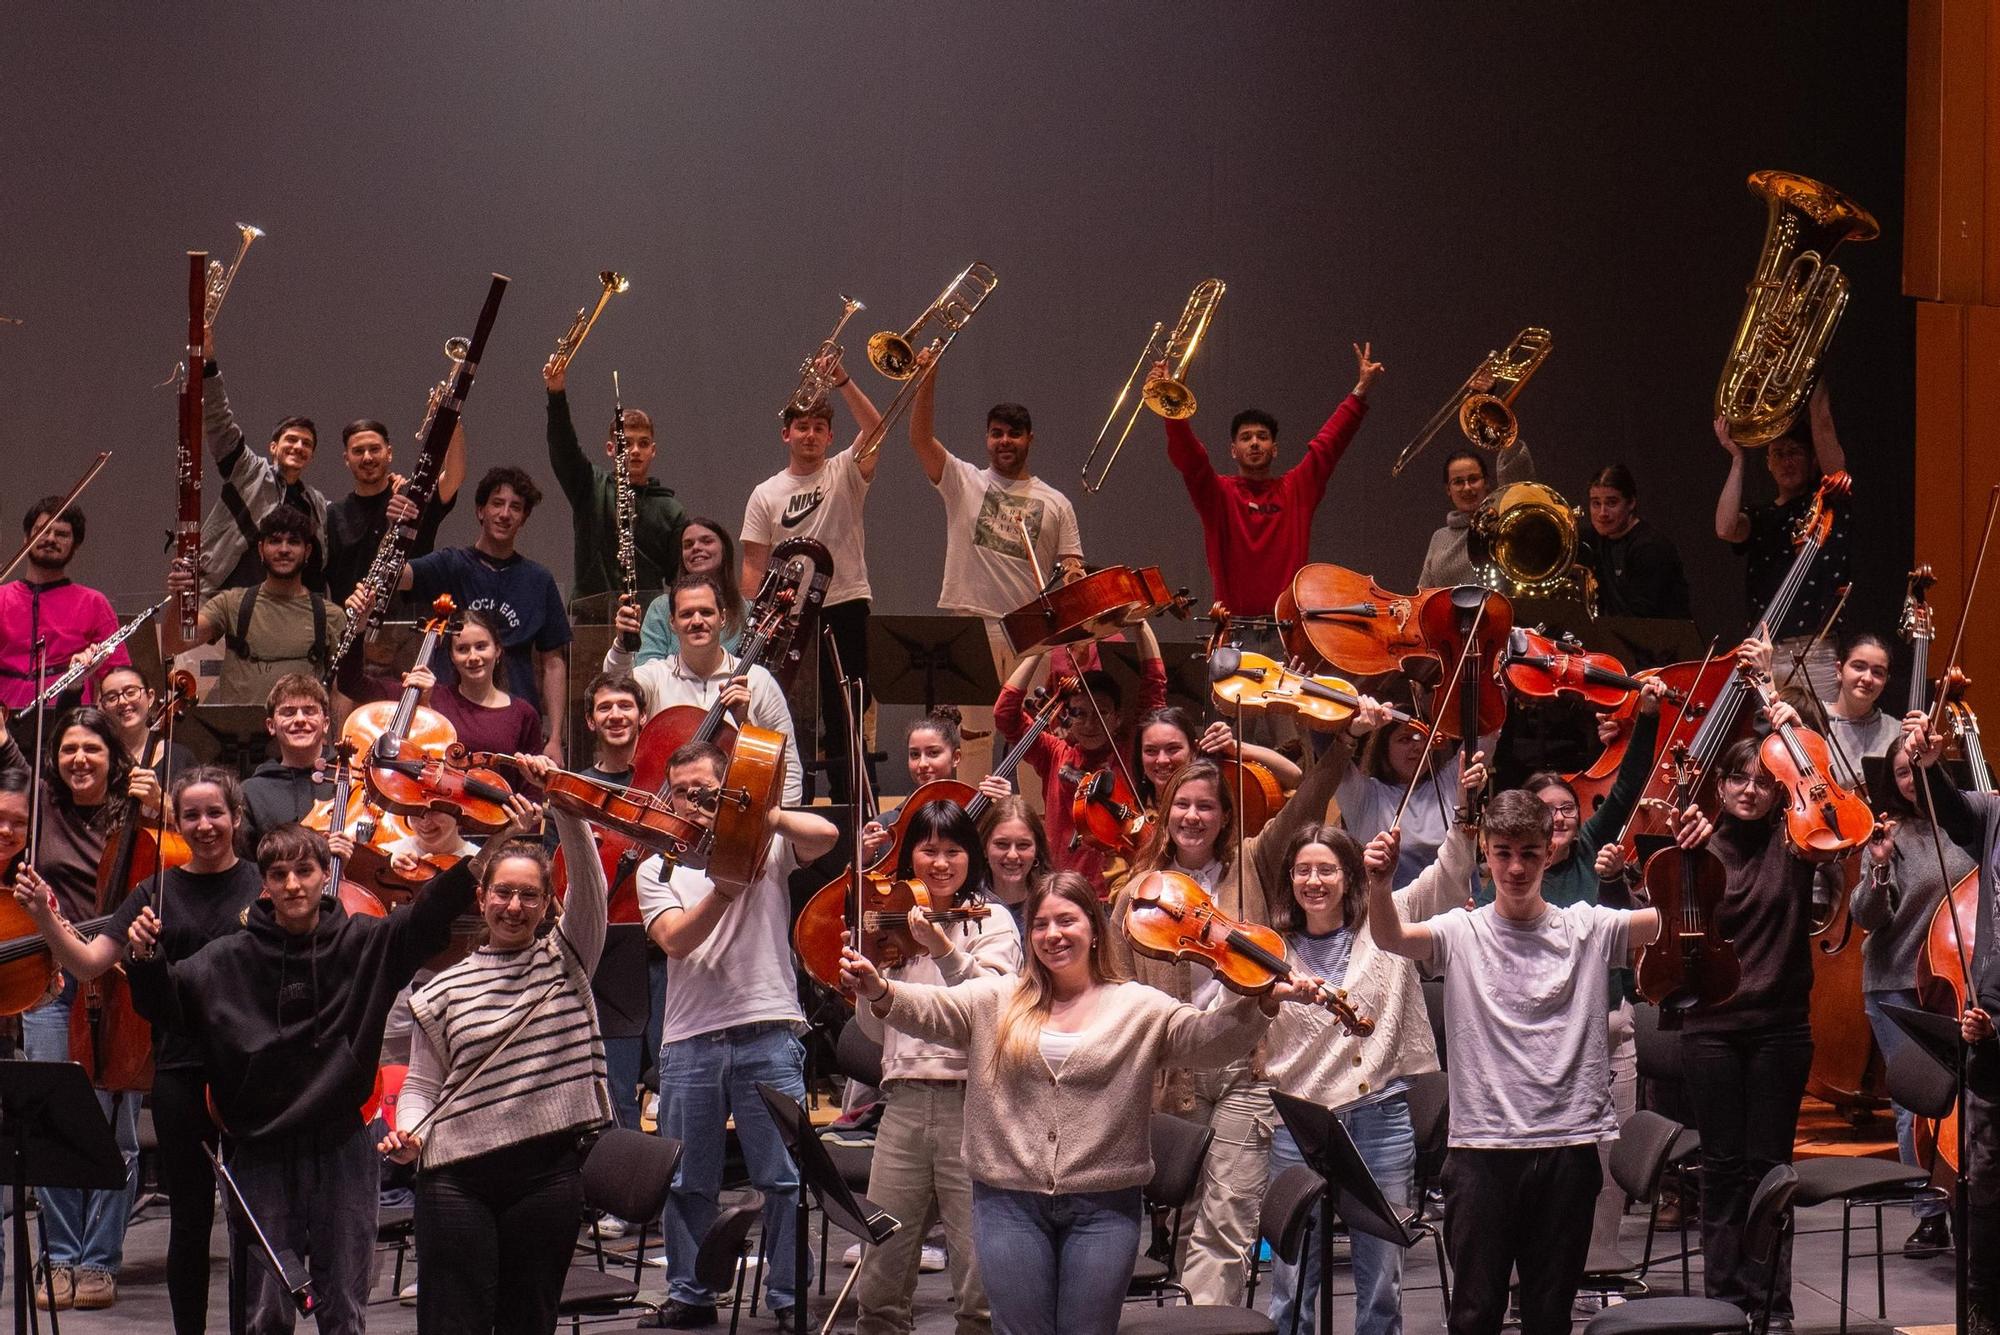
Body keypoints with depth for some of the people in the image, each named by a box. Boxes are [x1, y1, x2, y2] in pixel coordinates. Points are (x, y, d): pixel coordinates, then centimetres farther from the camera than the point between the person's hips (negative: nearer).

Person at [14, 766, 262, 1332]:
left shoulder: (264, 886, 2)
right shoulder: (158, 892, 7)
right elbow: (88, 963, 1)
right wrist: (45, 918, -14)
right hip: (180, 1069, 2)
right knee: (190, 1216, 6)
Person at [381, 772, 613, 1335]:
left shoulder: (567, 961, 7)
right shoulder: (444, 990, 7)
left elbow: (589, 882, -7)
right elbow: (422, 1083, 9)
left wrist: (559, 801, -18)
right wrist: (407, 1133, -11)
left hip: (549, 1173, 1)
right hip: (457, 1176, -1)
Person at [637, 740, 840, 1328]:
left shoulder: (764, 847, 7)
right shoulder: (658, 870, 11)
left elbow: (825, 835, -13)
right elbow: (675, 939, -6)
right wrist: (724, 889, -19)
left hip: (767, 1033, -2)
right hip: (690, 1041, 2)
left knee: (785, 1177, -3)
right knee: (686, 1183, 8)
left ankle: (789, 1296, 4)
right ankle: (689, 1296, 20)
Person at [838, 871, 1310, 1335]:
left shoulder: (1141, 1008, 3)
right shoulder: (996, 1002, 6)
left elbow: (1206, 1038, -8)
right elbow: (931, 1009, -7)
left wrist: (1261, 1004, -27)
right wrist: (881, 992, -28)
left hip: (1103, 1209, -1)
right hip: (1009, 1203, 1)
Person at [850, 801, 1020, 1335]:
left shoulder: (992, 923, 3)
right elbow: (875, 1027, 16)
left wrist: (943, 949, -25)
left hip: (970, 1097, -4)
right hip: (904, 1099, 4)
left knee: (980, 1275, -5)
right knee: (881, 1267, 4)